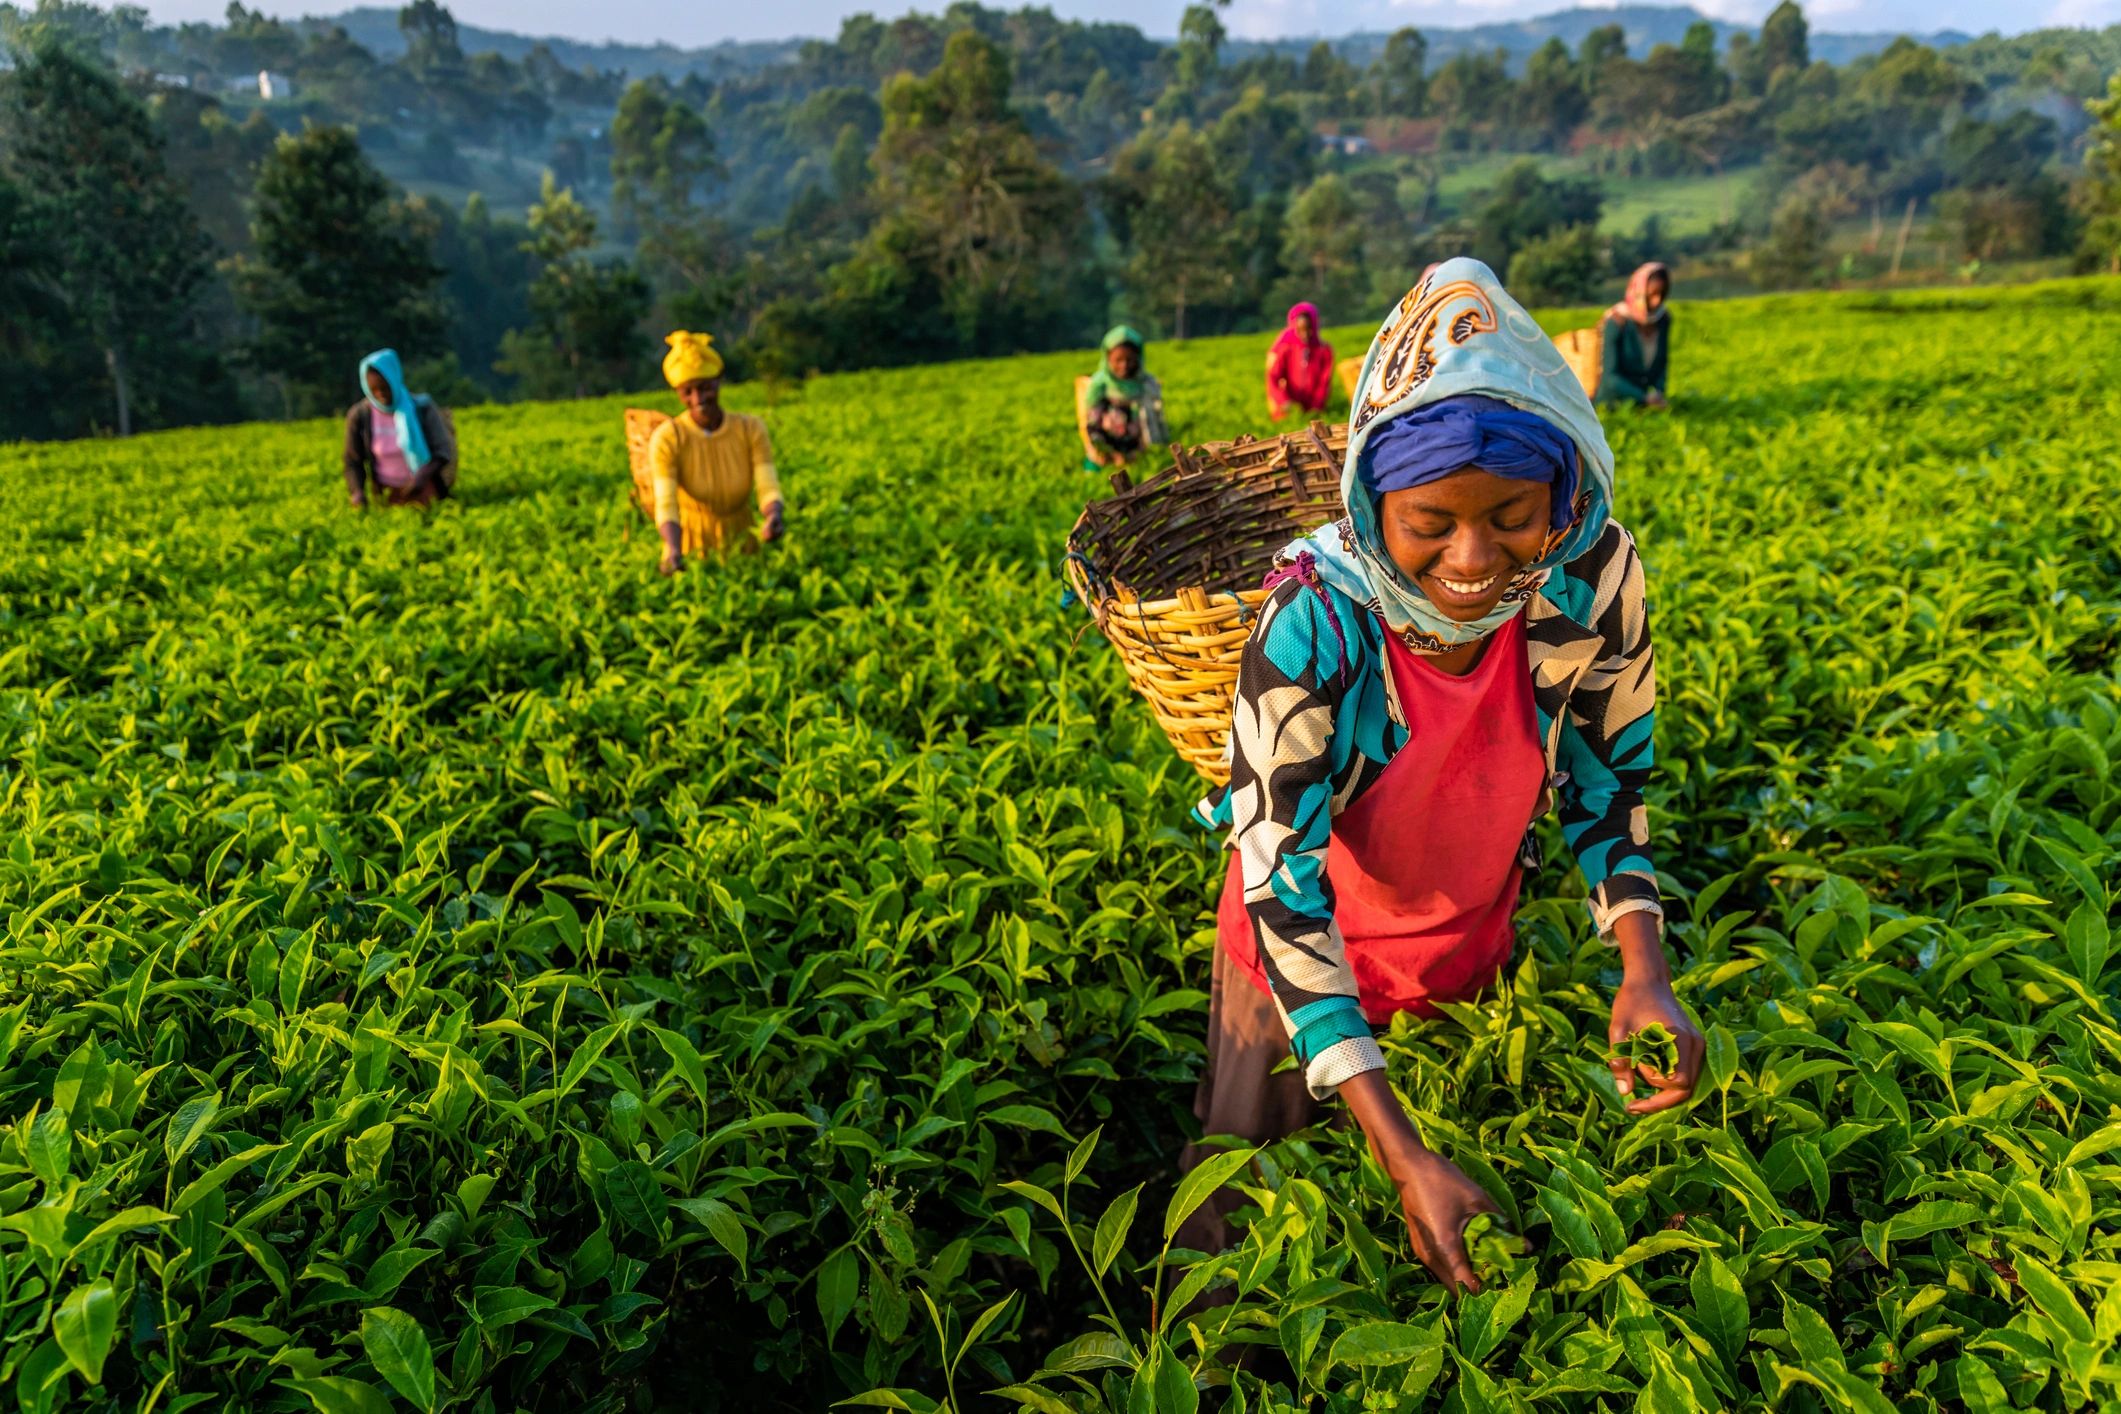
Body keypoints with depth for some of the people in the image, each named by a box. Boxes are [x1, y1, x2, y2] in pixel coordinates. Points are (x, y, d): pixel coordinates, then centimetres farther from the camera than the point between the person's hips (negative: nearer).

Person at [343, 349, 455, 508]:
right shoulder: (358, 416, -9)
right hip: (388, 494, 1)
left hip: (423, 489, -1)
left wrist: (422, 477, -31)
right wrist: (357, 492, -23)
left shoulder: (421, 407, -12)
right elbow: (353, 461, -3)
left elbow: (442, 451, -13)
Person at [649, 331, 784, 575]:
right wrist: (674, 552, -40)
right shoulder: (667, 438, -12)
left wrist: (775, 515, -36)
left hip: (741, 544, 1)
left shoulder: (750, 429, -5)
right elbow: (666, 506, -20)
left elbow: (768, 489, -11)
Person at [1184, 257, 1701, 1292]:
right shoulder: (1317, 620, -36)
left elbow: (1607, 772, -7)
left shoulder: (1593, 574, -24)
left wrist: (1643, 970, -22)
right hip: (1305, 956, -3)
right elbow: (1283, 884, -34)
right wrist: (1403, 1157, -38)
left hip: (1473, 957, 4)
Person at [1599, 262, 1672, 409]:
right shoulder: (1618, 321, -15)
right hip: (1613, 401, -7)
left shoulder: (1663, 320, 2)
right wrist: (1645, 398, -23)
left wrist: (1659, 391, -5)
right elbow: (1611, 376, -17)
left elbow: (1661, 364, 14)